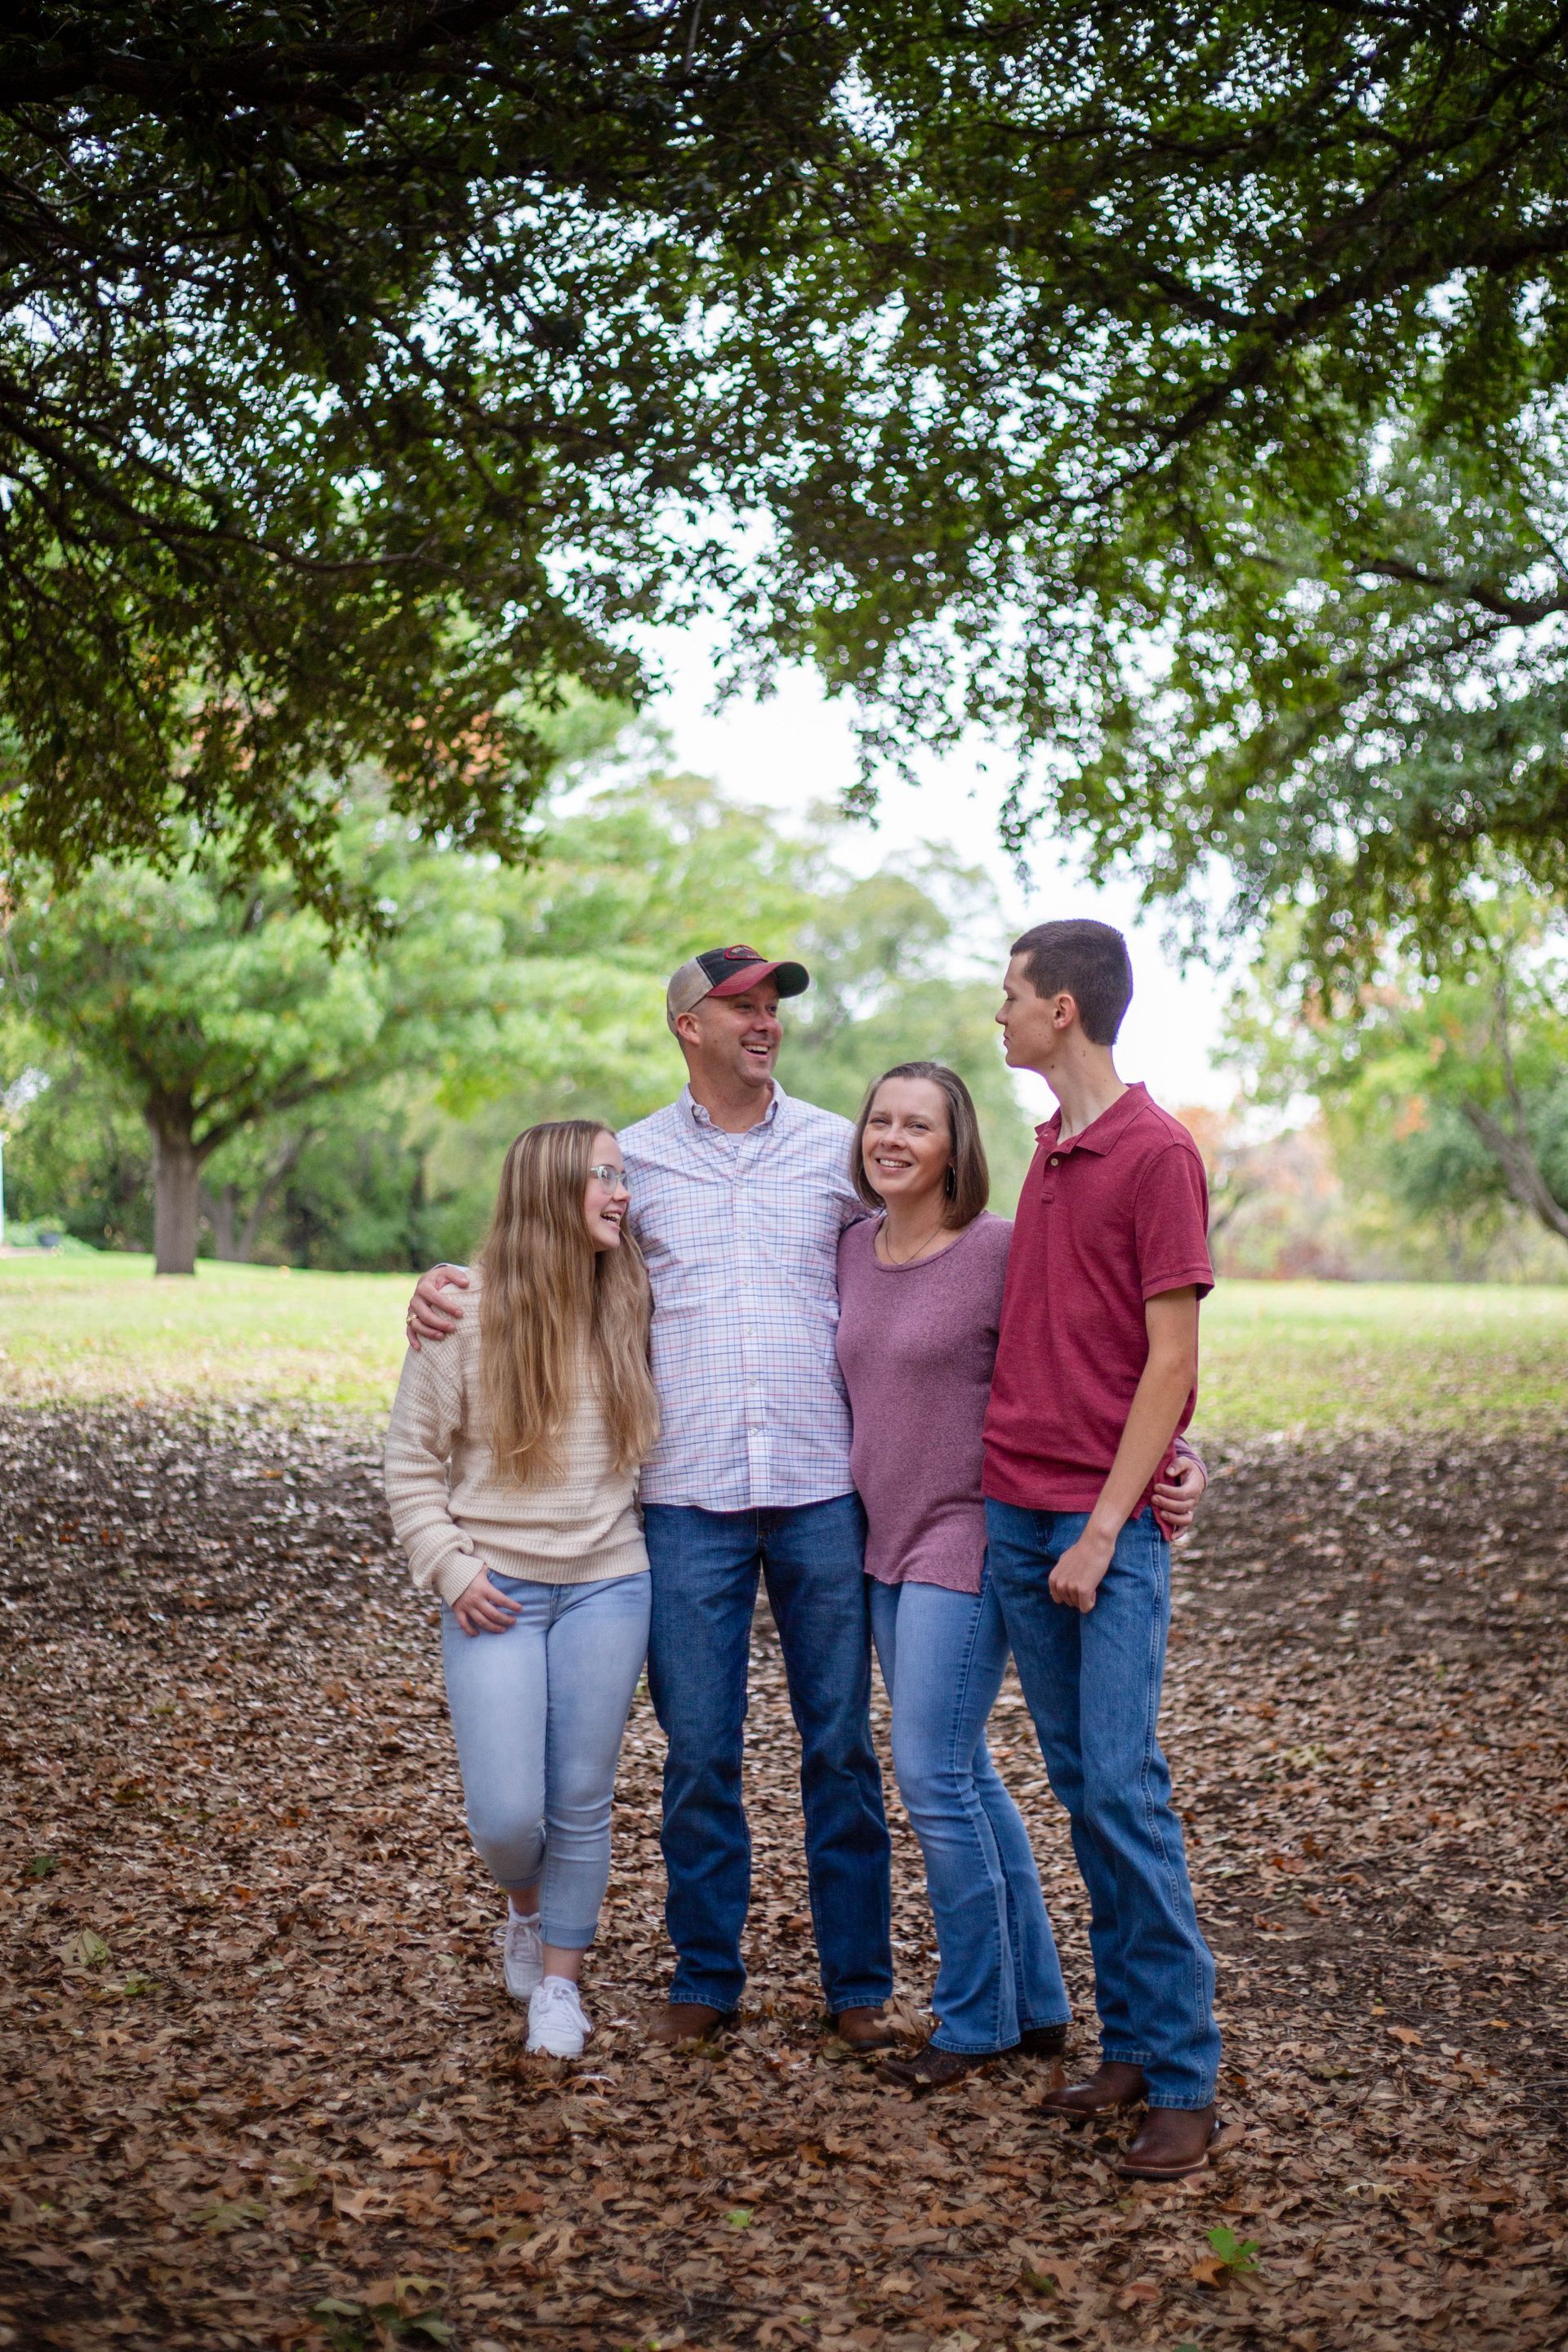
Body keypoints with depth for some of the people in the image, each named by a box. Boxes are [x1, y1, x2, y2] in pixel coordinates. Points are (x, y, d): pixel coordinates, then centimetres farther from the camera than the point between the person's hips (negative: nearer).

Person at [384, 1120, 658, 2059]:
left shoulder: (629, 1310, 3)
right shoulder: (465, 1313, -5)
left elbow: (645, 1442, 17)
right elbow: (413, 1463, 1)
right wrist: (451, 1569, -7)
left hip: (607, 1588, 2)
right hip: (496, 1593, -2)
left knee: (581, 1802, 6)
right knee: (507, 1816, -4)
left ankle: (561, 1979, 26)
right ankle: (526, 1910, 31)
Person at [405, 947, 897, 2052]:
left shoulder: (840, 1149, 8)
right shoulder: (632, 1159, 8)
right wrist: (442, 1284, -2)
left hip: (823, 1491, 0)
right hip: (689, 1499, 0)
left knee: (841, 1745, 6)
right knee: (699, 1753, 5)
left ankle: (860, 1982, 18)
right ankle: (707, 1978, 20)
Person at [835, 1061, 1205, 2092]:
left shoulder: (1003, 1251, -13)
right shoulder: (855, 1247, 6)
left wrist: (1179, 1458, -20)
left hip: (967, 1542, -7)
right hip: (887, 1544, 7)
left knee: (934, 1776, -8)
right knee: (965, 1777, 13)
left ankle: (975, 2019, 9)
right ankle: (1037, 2005, 25)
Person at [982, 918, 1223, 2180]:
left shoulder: (1158, 1153, -9)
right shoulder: (1048, 1149, 14)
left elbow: (1170, 1359, -12)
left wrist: (1104, 1527, -15)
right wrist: (1023, 1499, 13)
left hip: (1107, 1520, -7)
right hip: (1014, 1508, 7)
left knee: (1123, 1788, -8)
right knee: (1078, 1786, 9)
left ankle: (1185, 2082, 0)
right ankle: (1130, 2040, 18)